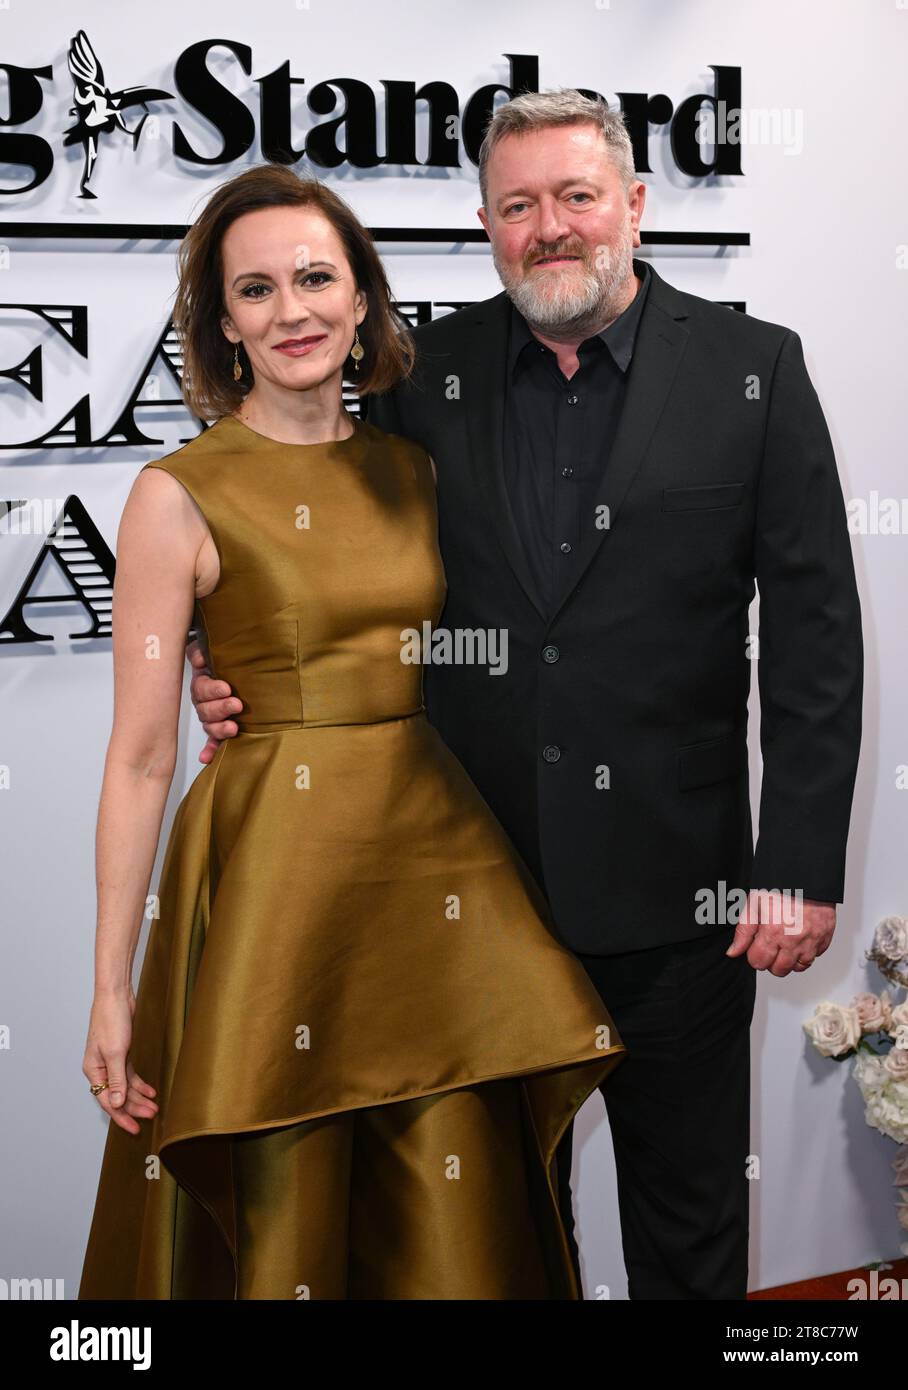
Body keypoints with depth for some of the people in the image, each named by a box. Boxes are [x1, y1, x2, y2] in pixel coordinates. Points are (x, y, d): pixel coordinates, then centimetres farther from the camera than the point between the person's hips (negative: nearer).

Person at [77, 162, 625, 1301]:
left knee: (455, 1216, 11)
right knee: (281, 1218, 7)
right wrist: (109, 989, -9)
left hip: (434, 849, 5)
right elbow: (139, 756, -7)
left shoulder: (413, 469, 8)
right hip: (273, 865, -4)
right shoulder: (178, 495, -7)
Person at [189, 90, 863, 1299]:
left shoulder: (752, 370, -4)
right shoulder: (426, 375, 2)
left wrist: (803, 865, -11)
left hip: (673, 883, -2)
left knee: (689, 1219, 16)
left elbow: (815, 631, -6)